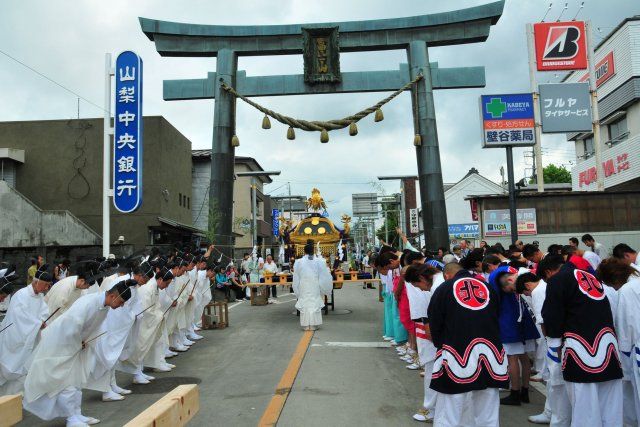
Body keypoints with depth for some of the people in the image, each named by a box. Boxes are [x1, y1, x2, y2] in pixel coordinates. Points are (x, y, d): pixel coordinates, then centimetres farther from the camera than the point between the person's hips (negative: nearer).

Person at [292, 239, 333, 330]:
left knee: (305, 303, 4)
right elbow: (324, 277, 2)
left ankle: (306, 325, 4)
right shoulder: (319, 261, -5)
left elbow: (296, 279, 0)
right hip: (315, 288, 0)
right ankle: (314, 324, 5)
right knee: (315, 304, 6)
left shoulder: (299, 262, -5)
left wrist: (298, 292, 11)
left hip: (303, 289, 0)